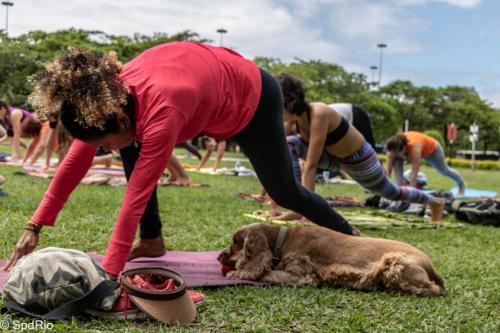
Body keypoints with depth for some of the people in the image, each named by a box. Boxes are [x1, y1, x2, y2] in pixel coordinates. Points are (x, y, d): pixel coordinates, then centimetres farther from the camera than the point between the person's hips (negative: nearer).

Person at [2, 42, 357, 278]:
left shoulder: (161, 111, -44)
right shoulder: (110, 95, -23)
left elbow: (136, 198, -43)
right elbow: (75, 161, -16)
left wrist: (108, 274, -41)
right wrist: (34, 227, -18)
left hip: (254, 97, -6)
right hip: (212, 87, 7)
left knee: (284, 192, 3)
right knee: (133, 149, -9)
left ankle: (351, 240, 28)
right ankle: (152, 240, 4)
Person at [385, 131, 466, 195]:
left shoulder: (414, 147, -49)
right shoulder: (394, 148, -35)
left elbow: (414, 174, -47)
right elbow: (388, 169, -31)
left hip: (432, 148, -4)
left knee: (444, 170, 20)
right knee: (396, 162, -24)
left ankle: (461, 184, 50)